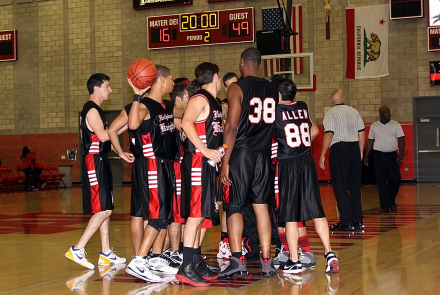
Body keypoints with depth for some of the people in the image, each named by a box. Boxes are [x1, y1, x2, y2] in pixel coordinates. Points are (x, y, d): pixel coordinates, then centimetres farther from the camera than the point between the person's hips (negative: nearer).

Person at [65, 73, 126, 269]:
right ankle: (77, 249, -12)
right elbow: (103, 135, -24)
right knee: (103, 210, -12)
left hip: (101, 162, 10)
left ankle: (106, 253, 15)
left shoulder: (96, 110, 19)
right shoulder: (92, 110, -12)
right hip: (94, 163, -10)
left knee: (105, 209, 11)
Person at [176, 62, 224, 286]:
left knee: (201, 215, 12)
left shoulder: (214, 102, 18)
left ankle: (196, 262, 20)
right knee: (196, 213, -12)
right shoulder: (199, 99, -10)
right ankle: (186, 268, -12)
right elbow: (186, 123, -26)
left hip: (208, 163, 10)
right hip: (197, 162, -10)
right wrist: (205, 150, -27)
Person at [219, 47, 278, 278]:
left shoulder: (237, 88, -7)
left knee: (234, 207, 0)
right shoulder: (272, 90, 11)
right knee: (261, 206, 9)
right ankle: (266, 261, 9)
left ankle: (237, 260, -10)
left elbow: (232, 127, -13)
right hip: (263, 154, 5)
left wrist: (225, 161, -12)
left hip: (241, 153, -5)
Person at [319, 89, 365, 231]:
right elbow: (362, 133, 12)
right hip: (354, 148, 6)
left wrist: (322, 155, -10)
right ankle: (357, 220, 14)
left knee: (340, 187, -2)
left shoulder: (331, 113, -5)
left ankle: (346, 222, -4)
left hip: (339, 149, -6)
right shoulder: (354, 111, 12)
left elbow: (328, 135, -14)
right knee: (355, 186, 11)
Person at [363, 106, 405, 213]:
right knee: (381, 181, -3)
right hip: (378, 156, 0)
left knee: (395, 179, -2)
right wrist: (366, 156, 10)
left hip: (392, 155, 0)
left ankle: (391, 201, 22)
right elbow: (370, 141, 13)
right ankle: (384, 206, 1)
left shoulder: (396, 125, 3)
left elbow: (401, 140, -1)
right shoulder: (374, 126, 8)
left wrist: (401, 154, -13)